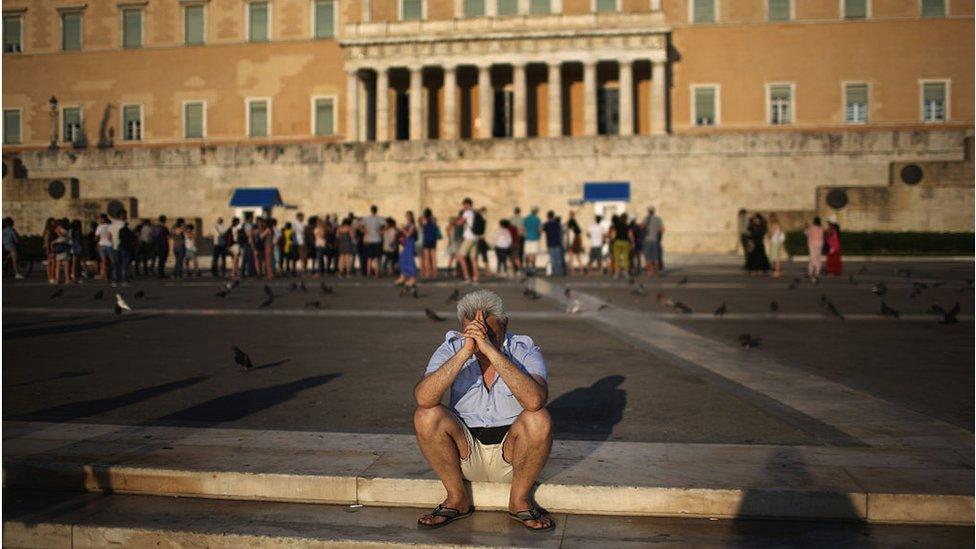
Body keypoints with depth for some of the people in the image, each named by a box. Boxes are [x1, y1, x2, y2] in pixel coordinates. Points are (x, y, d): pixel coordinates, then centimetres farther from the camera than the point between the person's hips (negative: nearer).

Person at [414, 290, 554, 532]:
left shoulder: (525, 351, -13)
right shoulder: (451, 348, -8)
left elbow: (535, 400, -36)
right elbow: (423, 398, -27)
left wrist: (491, 350, -38)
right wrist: (465, 351, -34)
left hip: (511, 451, -1)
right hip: (464, 450, 2)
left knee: (539, 419, -30)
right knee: (426, 416, -24)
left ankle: (519, 500, -6)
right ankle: (457, 498, -4)